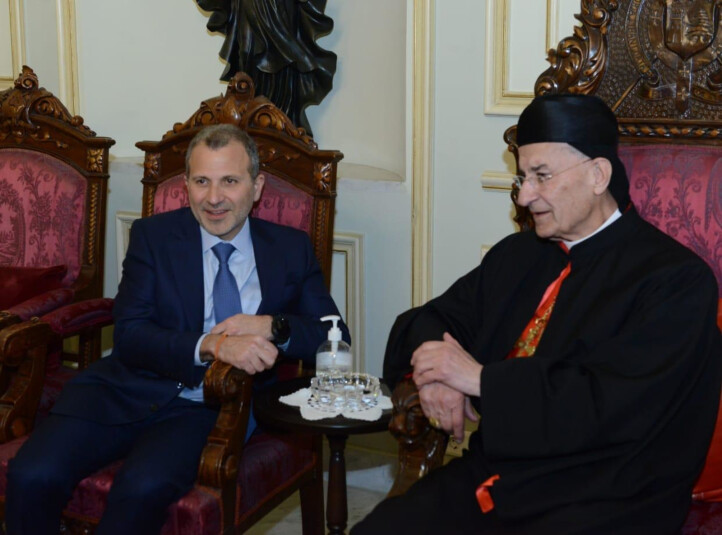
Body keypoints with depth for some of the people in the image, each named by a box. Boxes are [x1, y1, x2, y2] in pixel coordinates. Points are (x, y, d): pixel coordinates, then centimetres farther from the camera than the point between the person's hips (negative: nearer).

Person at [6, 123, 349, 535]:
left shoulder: (292, 249, 9)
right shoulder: (153, 236, 5)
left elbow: (333, 338, 4)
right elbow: (129, 335, -7)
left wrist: (273, 327, -17)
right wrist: (212, 345, -25)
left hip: (212, 409, 0)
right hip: (131, 390, 1)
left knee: (145, 486, -31)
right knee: (32, 475, -24)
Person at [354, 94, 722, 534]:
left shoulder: (675, 279, -9)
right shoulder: (517, 254, 12)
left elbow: (614, 406, -20)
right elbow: (434, 317, 18)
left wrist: (482, 378, -16)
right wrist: (436, 366, -6)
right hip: (488, 483, 6)